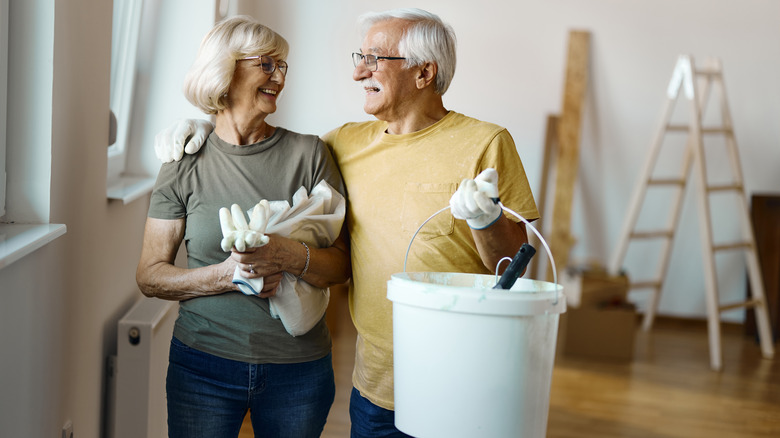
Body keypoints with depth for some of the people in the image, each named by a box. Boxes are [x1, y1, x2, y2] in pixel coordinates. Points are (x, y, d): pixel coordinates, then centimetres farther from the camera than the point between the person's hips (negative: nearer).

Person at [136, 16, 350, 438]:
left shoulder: (308, 154, -1)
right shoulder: (185, 165, -2)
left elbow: (342, 263, -2)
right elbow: (150, 276, -2)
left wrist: (291, 256, -22)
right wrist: (228, 274, -17)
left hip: (299, 368, 1)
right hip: (204, 363, -1)